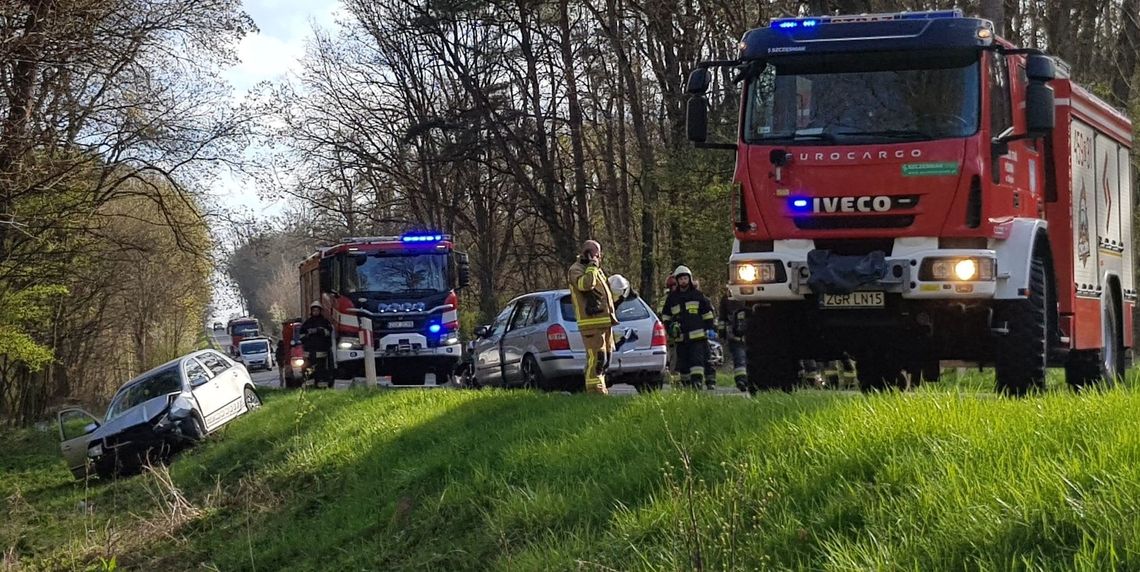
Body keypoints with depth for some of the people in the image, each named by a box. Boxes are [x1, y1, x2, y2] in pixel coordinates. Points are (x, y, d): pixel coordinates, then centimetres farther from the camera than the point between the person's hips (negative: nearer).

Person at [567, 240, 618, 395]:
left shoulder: (598, 271, 23)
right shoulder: (576, 270, -6)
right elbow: (585, 284, -28)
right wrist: (592, 267, -17)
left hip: (605, 322, 9)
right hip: (592, 323, -9)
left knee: (605, 357, 12)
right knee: (596, 357, -15)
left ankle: (600, 388, 20)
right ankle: (594, 389, -15)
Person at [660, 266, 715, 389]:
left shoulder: (698, 295, 6)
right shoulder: (672, 298, 13)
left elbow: (708, 313, 10)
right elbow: (665, 316, 22)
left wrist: (710, 328, 5)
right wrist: (670, 328, 8)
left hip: (697, 337, -3)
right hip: (680, 337, 3)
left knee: (697, 360, -15)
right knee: (683, 364, 6)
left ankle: (697, 382, -23)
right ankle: (686, 386, 15)